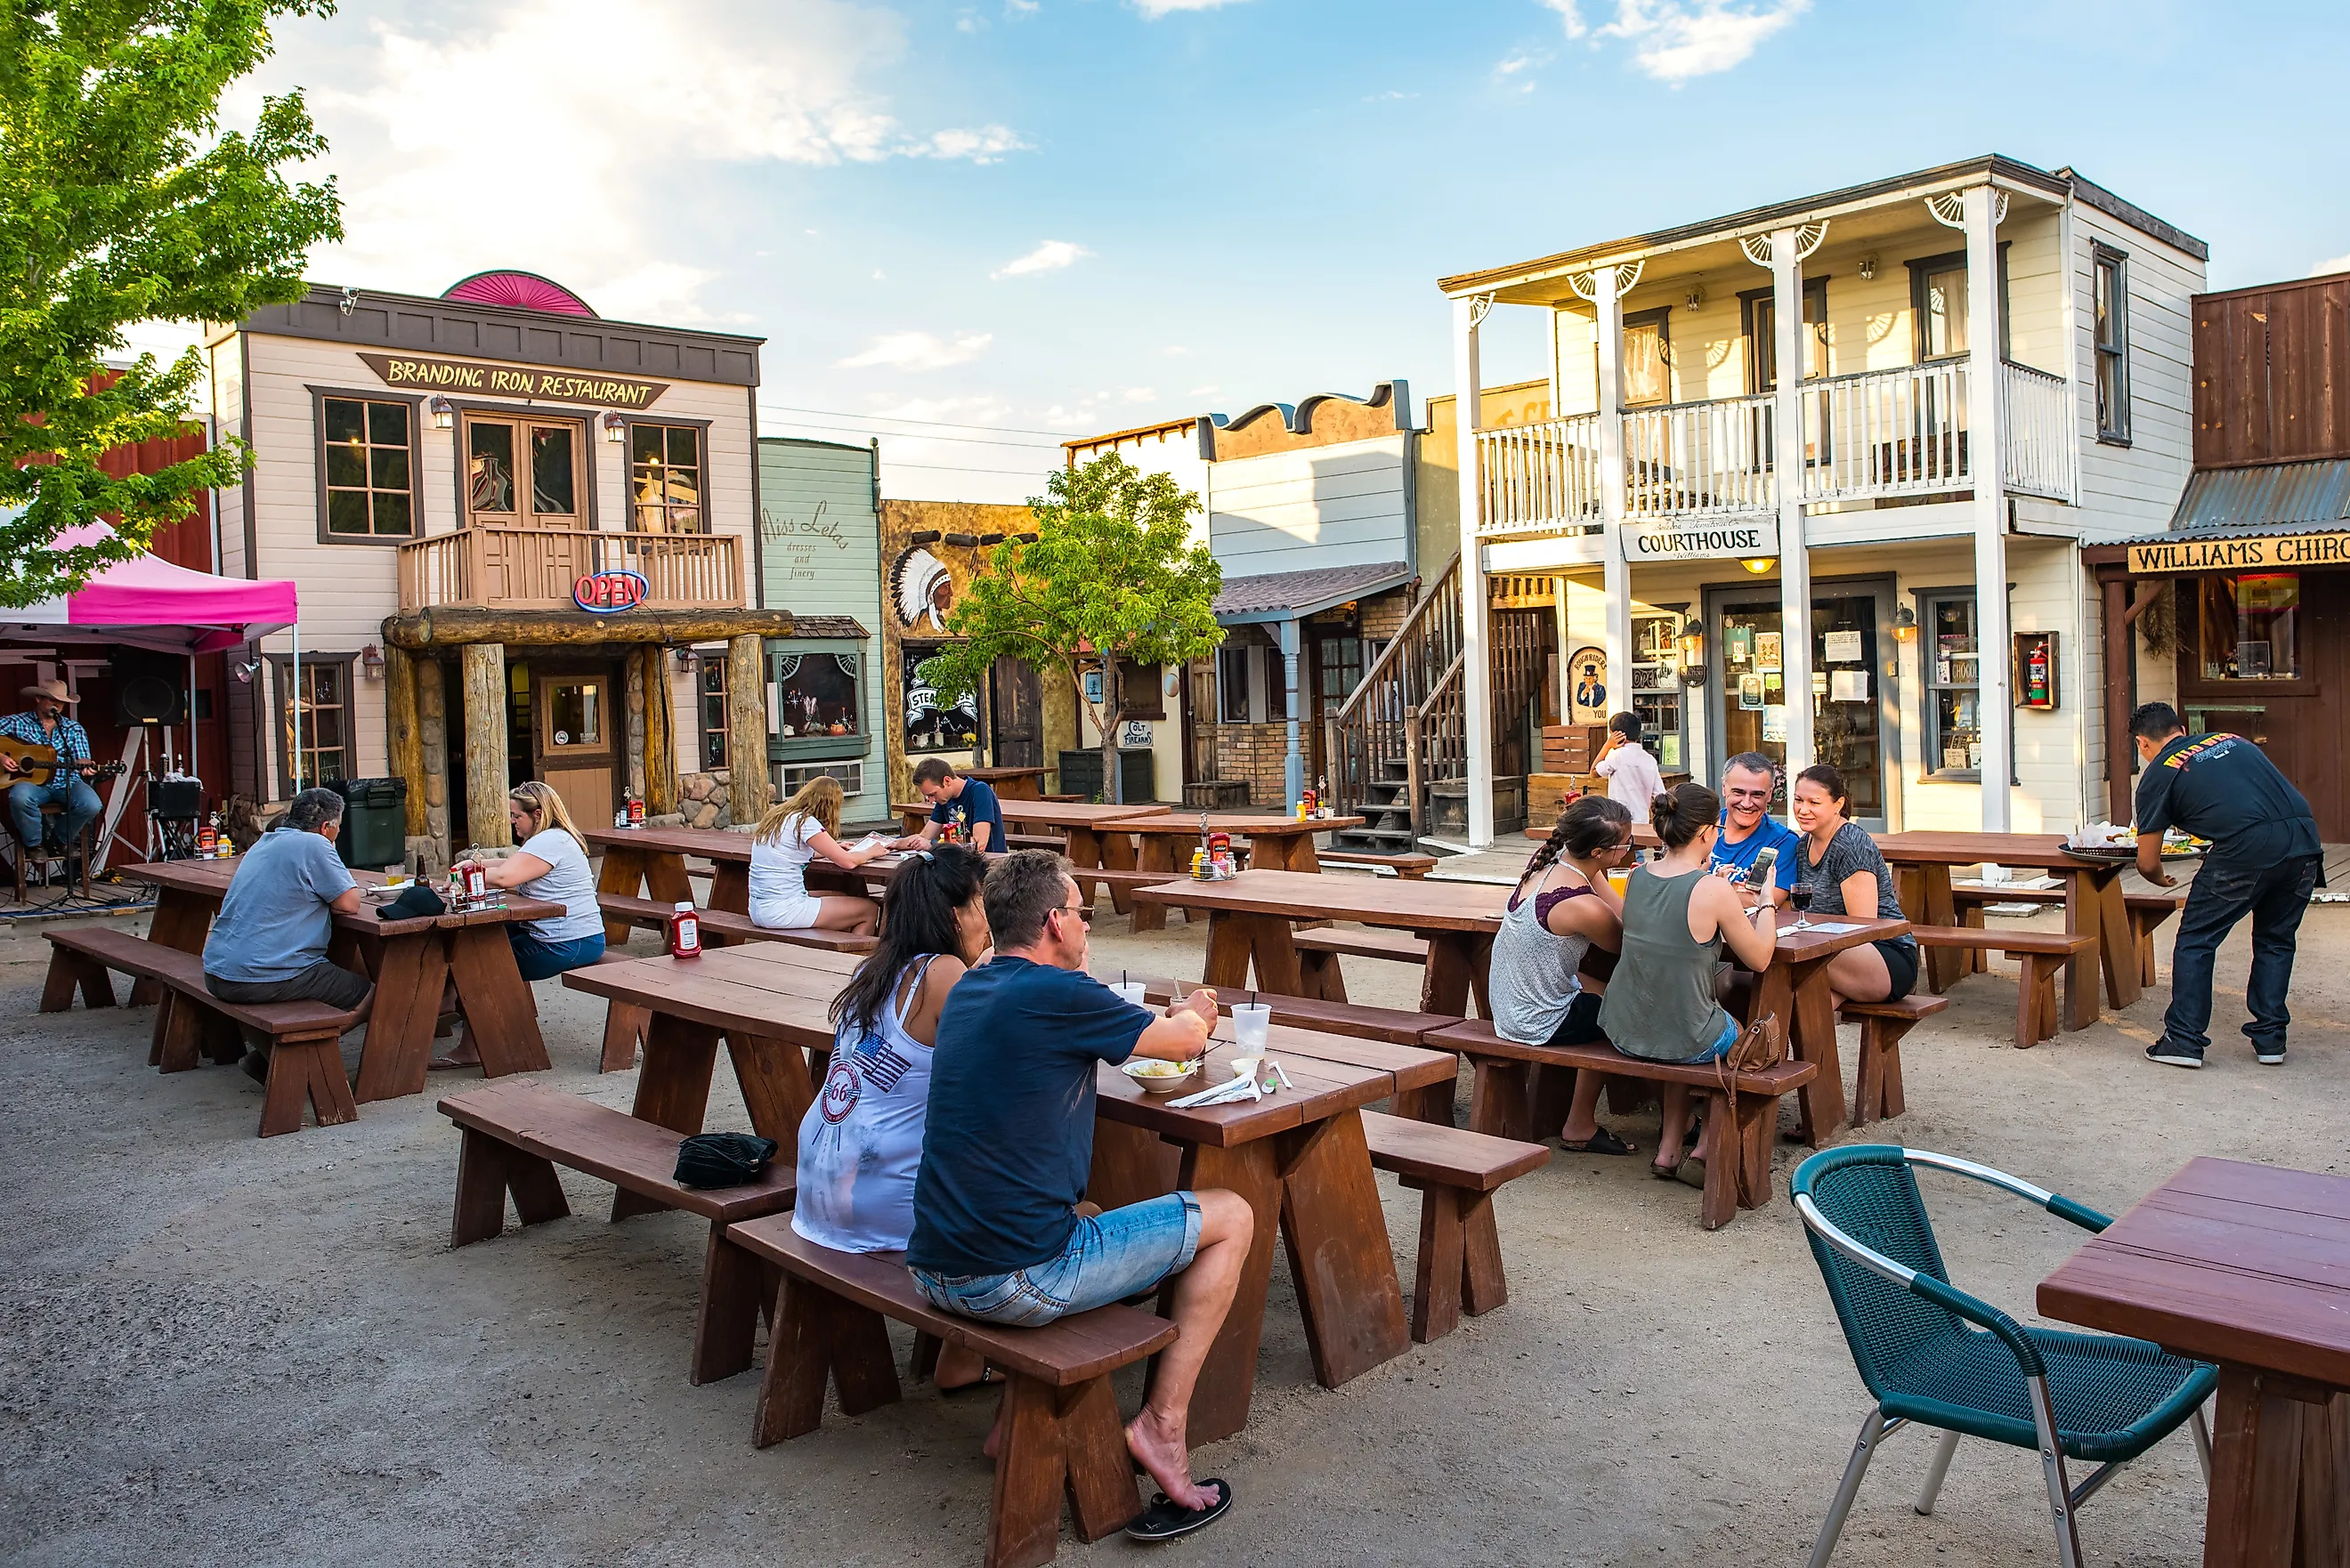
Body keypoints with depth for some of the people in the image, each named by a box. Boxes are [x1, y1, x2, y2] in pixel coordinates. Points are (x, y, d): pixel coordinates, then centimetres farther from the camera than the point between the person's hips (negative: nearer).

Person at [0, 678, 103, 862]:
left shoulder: (74, 729, 13)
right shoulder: (16, 723, 7)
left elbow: (81, 760, 6)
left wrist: (86, 768, -18)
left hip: (65, 784, 2)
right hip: (31, 782, -2)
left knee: (91, 804, -29)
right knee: (20, 796, -38)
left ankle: (59, 840, 3)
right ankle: (34, 844, -9)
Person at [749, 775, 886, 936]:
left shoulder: (776, 815, 10)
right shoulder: (805, 822, -15)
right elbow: (848, 862, -15)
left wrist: (833, 848, 27)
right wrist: (871, 851, 4)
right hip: (783, 911, -9)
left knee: (845, 897, 25)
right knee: (870, 910, 1)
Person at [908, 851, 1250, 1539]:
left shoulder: (967, 991, 11)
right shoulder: (1061, 994, -13)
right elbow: (1186, 1039, 2)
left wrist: (1169, 1019, 32)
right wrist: (1192, 1015, 24)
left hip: (933, 1272, 8)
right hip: (1017, 1280, -8)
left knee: (1080, 1214, 38)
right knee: (1230, 1216, 7)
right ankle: (1161, 1425, 7)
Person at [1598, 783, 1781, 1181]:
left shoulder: (1638, 876, -3)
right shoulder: (1713, 888, -20)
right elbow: (1759, 959, -7)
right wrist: (1766, 902, 6)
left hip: (1624, 1031, 5)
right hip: (1684, 1039, -5)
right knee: (1765, 1025, 27)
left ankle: (1669, 1149, 35)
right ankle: (1707, 1148, 30)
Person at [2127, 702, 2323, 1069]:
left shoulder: (2158, 774, 11)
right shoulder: (2234, 741, 27)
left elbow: (2147, 864, 14)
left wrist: (2161, 879, 37)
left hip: (2247, 847, -6)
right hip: (2305, 839, 6)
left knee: (2195, 940, 10)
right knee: (2275, 940, 22)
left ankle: (2184, 1040, 11)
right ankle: (2269, 1038, 25)